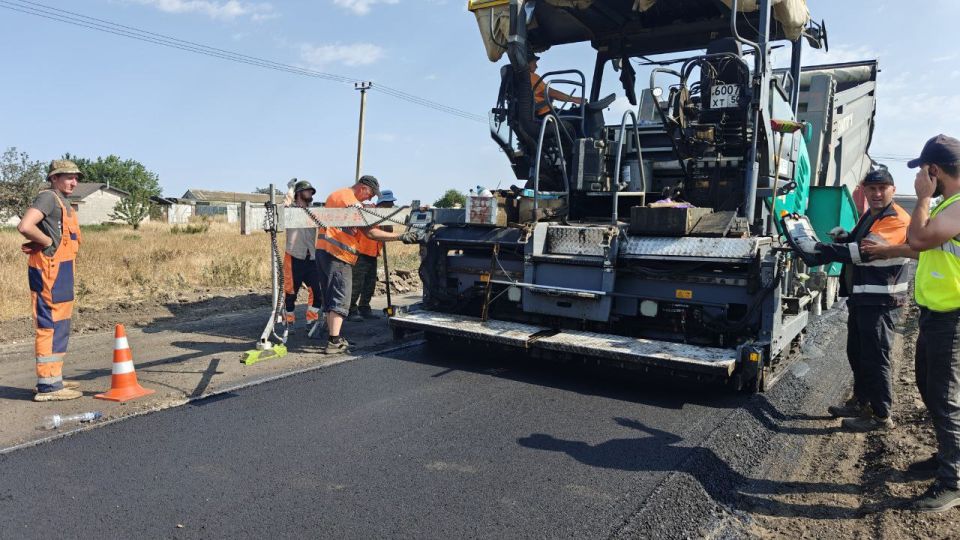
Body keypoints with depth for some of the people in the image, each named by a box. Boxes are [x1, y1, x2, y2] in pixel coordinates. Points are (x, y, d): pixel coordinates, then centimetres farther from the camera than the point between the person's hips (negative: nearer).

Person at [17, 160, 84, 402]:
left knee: (60, 326, 15)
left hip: (61, 271, 10)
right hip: (49, 270, -10)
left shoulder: (62, 202, 20)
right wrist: (49, 242, -12)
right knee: (50, 325, -8)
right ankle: (48, 385, -4)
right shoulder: (48, 197, -11)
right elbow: (25, 226, -24)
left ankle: (54, 379, 24)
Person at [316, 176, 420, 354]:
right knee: (340, 299, -7)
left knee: (330, 298, 13)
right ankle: (334, 342, -10)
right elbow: (370, 233, -18)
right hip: (337, 254, -9)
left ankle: (332, 336, 18)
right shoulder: (352, 203, -13)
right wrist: (401, 236, -18)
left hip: (322, 249, 9)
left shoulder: (335, 194, 17)